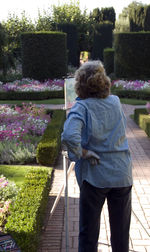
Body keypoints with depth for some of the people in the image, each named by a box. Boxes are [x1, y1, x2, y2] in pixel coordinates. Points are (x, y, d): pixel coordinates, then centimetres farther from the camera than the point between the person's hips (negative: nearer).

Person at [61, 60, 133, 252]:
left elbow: (69, 137, -31)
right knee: (121, 231, 18)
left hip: (94, 176, -3)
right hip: (122, 174, 4)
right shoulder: (116, 102, 0)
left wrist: (82, 152, -15)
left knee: (88, 231, 13)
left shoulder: (82, 107, -13)